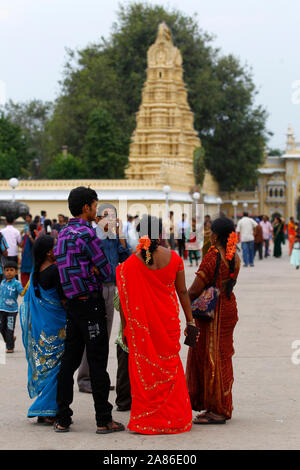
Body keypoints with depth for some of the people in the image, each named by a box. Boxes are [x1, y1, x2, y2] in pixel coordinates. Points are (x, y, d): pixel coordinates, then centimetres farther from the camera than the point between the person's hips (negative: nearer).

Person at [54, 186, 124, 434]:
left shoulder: (63, 234, 13)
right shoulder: (87, 234, -15)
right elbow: (106, 270, -11)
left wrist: (92, 269, -3)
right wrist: (96, 271, 7)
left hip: (72, 302, 8)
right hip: (90, 301, -8)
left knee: (69, 360, 10)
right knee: (97, 362, -3)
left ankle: (63, 419, 13)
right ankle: (104, 420, 2)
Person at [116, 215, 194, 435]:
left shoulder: (131, 262, -8)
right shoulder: (173, 258, -4)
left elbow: (125, 300, -5)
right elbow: (182, 291, 1)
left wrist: (125, 329, 3)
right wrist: (190, 320, 10)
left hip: (141, 325, -1)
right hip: (168, 320, 1)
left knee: (144, 368, 8)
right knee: (170, 366, 13)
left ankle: (145, 420, 13)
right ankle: (173, 418, 18)